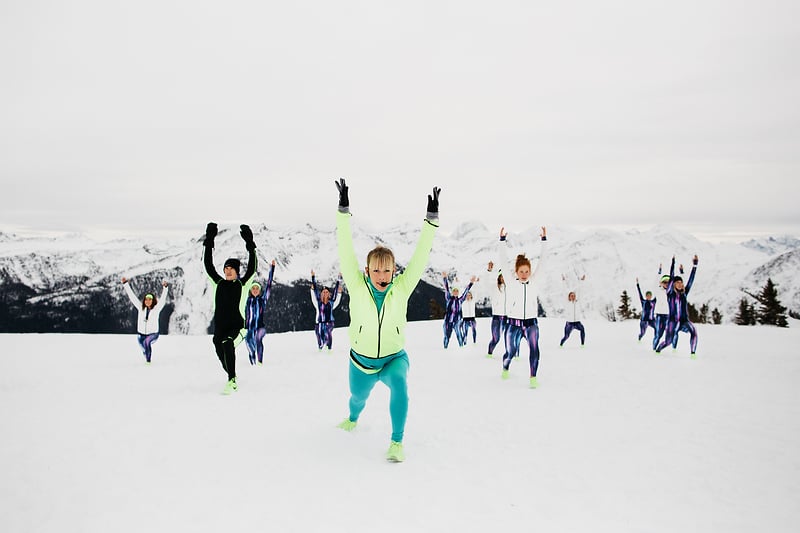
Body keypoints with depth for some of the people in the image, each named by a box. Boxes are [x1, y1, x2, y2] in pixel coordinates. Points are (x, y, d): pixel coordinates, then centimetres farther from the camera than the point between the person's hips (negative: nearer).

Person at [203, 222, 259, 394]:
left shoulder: (243, 284, 1)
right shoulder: (218, 283, 9)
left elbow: (252, 268, -10)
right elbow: (208, 266, 5)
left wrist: (250, 244, -17)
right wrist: (209, 242, -2)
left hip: (237, 328, -5)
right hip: (219, 329, 5)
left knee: (228, 345, -32)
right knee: (222, 355, 11)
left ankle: (231, 380, -30)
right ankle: (232, 378, 39)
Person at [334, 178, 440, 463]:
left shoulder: (402, 287, -17)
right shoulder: (357, 286, -19)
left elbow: (420, 255, -21)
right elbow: (346, 252, -27)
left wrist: (431, 219, -28)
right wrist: (344, 211, -34)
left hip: (394, 358, -1)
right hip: (361, 361, 1)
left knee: (399, 385, -33)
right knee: (358, 397, 26)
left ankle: (396, 442, -17)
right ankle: (353, 418, 63)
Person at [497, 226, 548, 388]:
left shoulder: (533, 282, 3)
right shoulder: (511, 284, -1)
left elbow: (542, 261, -2)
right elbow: (504, 262, -7)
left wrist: (544, 240, -7)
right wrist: (503, 240, -13)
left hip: (531, 322, 0)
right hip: (514, 323, 0)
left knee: (534, 348, -22)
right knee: (510, 353, 10)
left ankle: (533, 377, -11)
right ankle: (505, 369, 42)